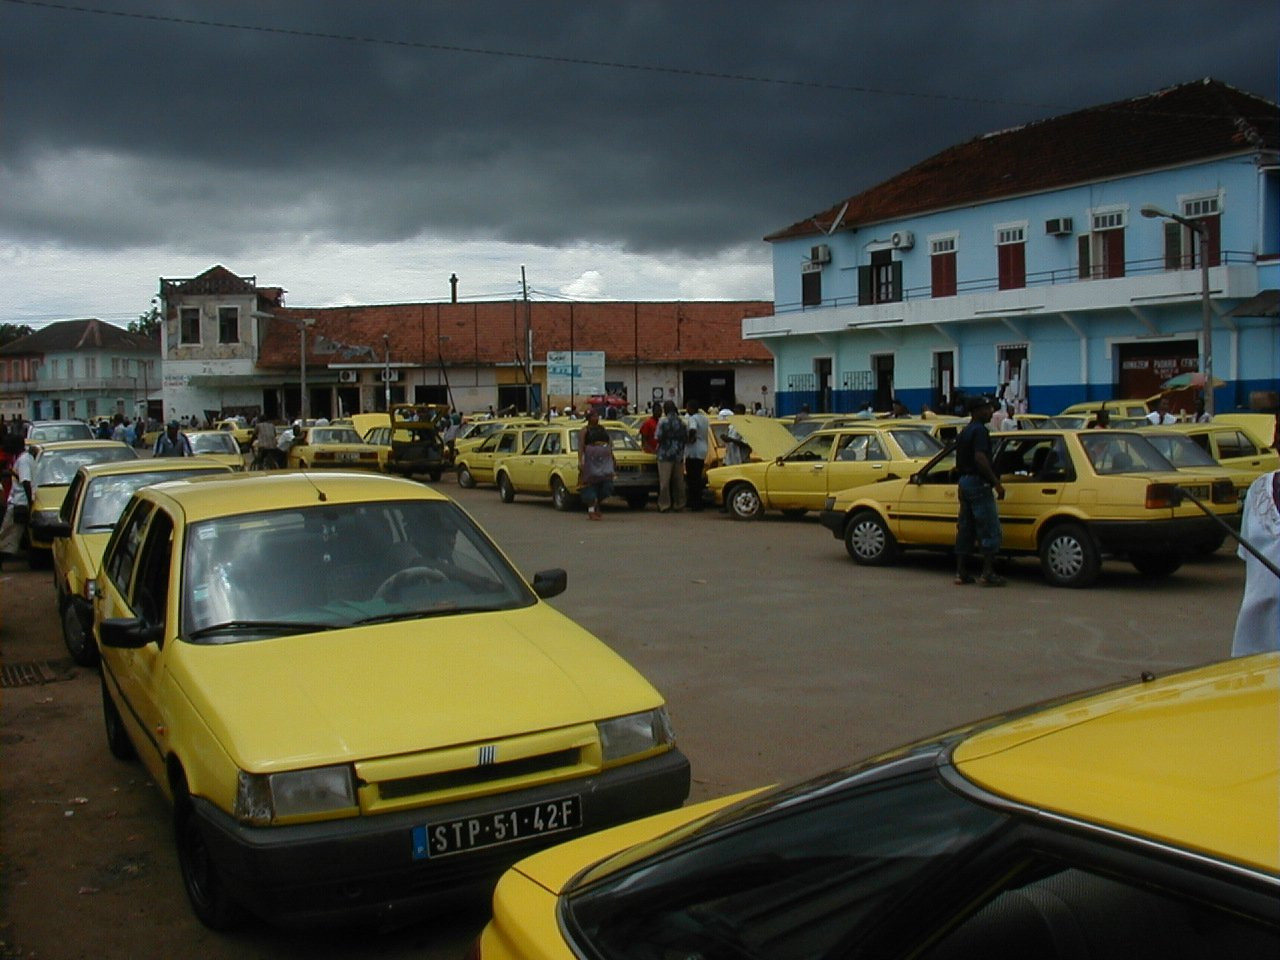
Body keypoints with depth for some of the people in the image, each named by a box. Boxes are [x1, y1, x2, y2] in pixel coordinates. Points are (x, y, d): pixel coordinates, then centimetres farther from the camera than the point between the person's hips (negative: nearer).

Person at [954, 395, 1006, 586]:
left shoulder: (964, 432, 18)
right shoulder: (979, 430, -12)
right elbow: (980, 458, -24)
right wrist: (996, 483, -23)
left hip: (964, 482, 10)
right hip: (978, 483, -10)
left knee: (965, 528, 10)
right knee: (990, 529, -7)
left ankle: (961, 572, 11)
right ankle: (987, 573, -10)